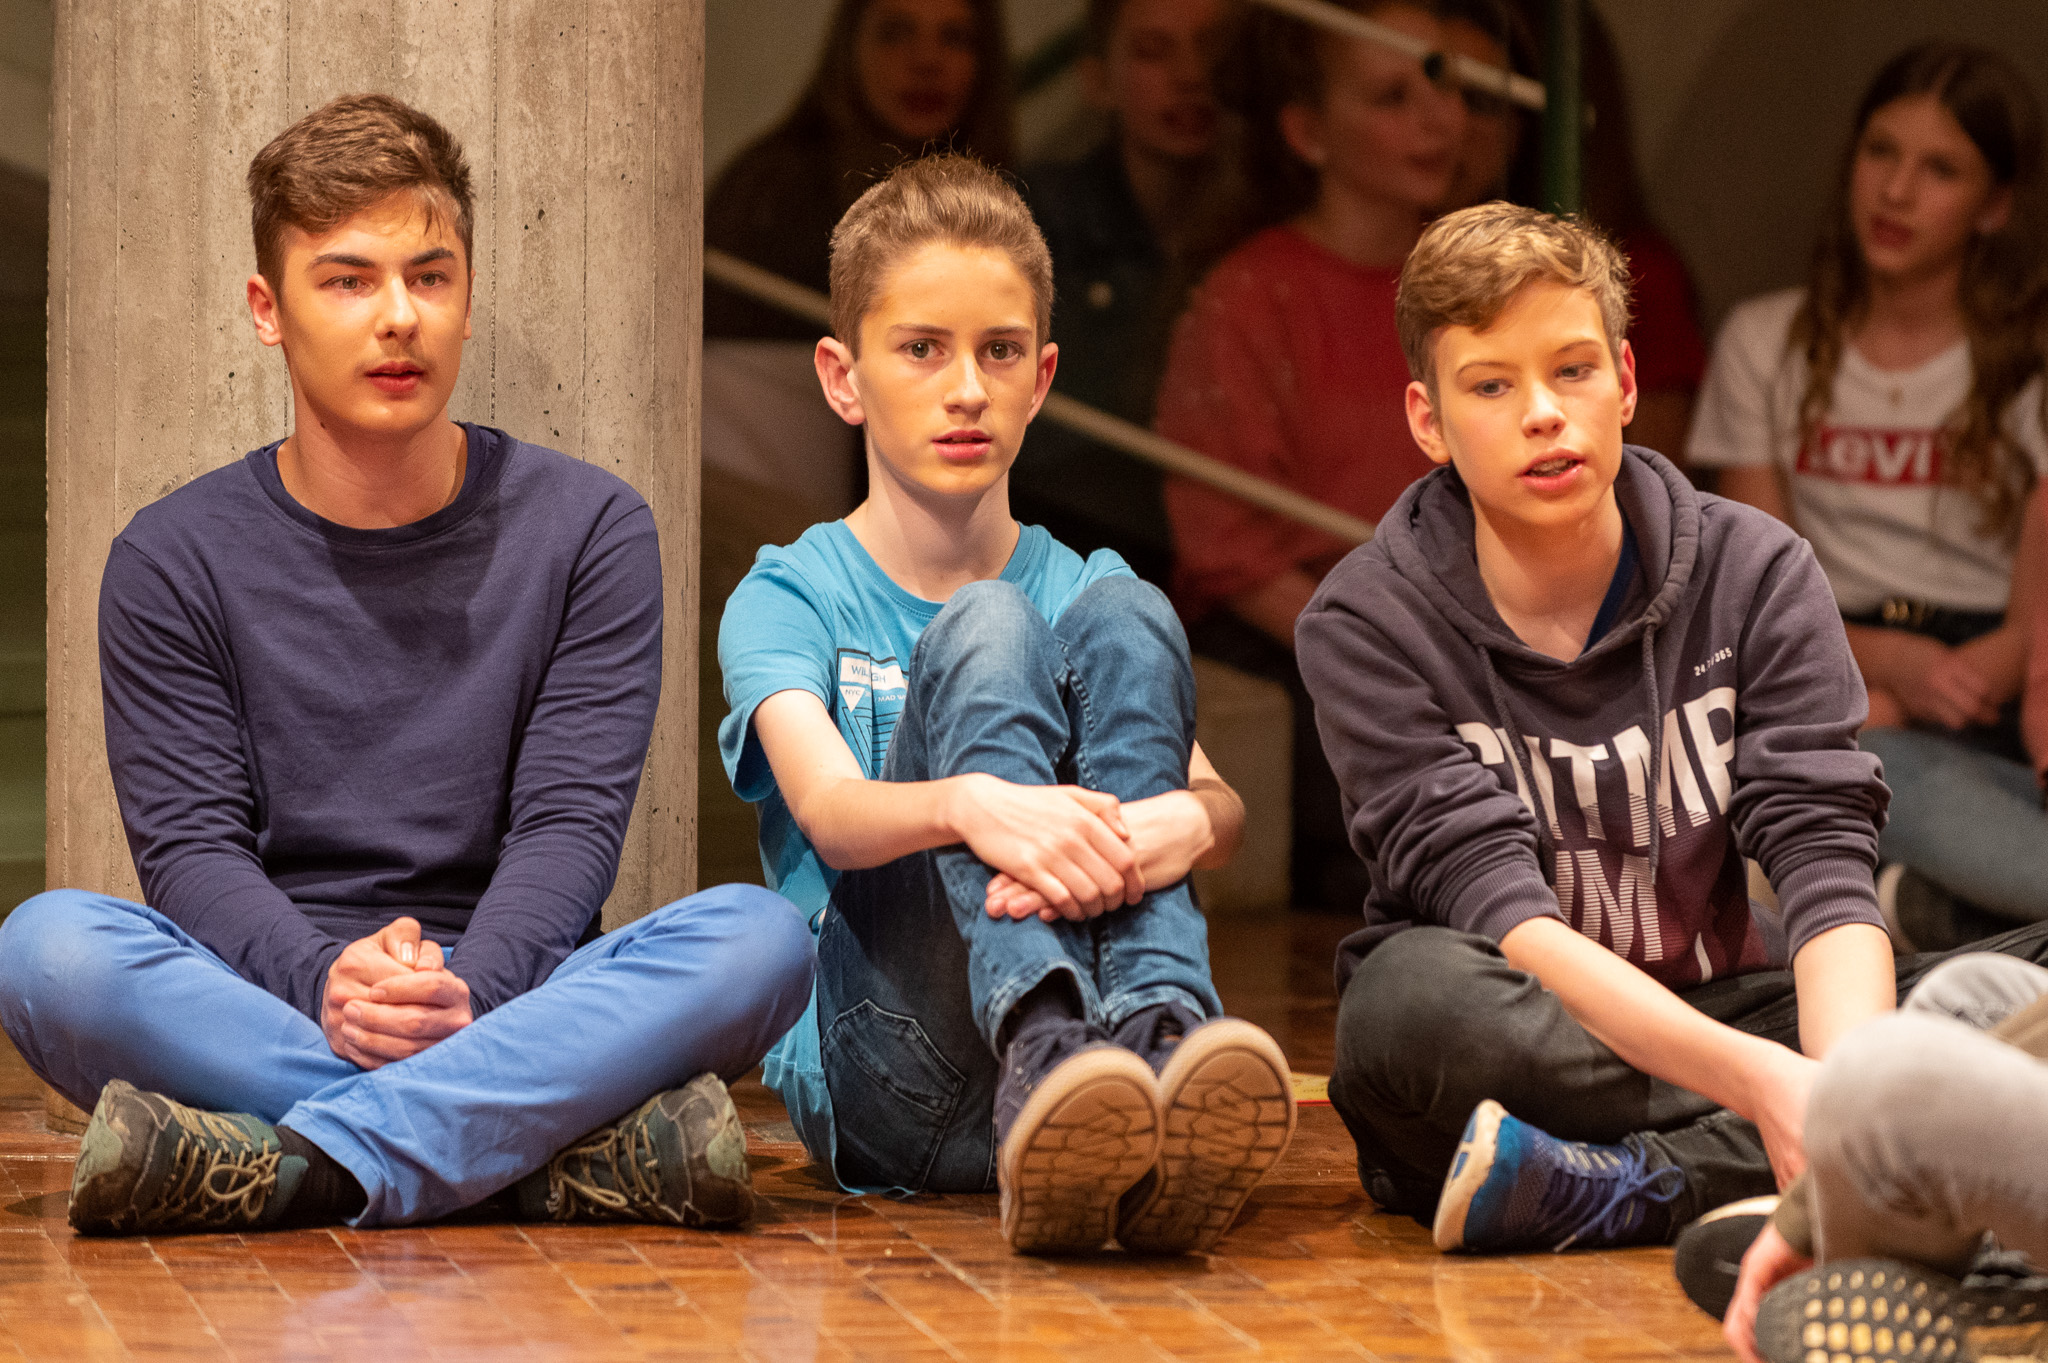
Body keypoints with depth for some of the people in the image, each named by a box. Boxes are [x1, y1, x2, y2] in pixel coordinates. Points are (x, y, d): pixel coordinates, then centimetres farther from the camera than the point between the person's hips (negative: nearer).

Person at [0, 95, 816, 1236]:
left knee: (761, 936, -28)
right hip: (259, 1002, 0)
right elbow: (190, 843, -2)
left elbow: (571, 823, -2)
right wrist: (325, 983, -24)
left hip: (514, 997, 0)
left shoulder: (591, 530, 8)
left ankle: (298, 1171, -38)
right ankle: (576, 1147, -36)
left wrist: (465, 991, -23)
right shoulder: (177, 560, 7)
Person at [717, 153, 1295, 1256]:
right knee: (987, 630, -21)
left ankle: (1161, 1035, -39)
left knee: (1123, 619, -14)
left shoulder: (1087, 590, 16)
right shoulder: (786, 599, 8)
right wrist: (971, 804, -38)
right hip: (870, 1073, -2)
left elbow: (1223, 808, -3)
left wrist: (1182, 822, -29)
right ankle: (1045, 1053, -49)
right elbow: (830, 812, -14)